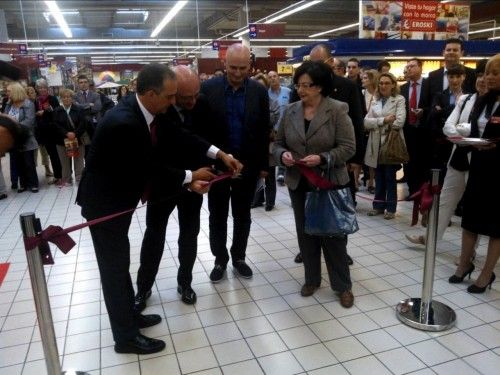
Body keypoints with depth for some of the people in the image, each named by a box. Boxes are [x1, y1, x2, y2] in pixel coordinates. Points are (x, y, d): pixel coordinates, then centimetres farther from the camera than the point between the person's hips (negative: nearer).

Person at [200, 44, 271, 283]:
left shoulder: (259, 91, -2)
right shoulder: (208, 88, -6)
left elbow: (264, 130, 3)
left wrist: (264, 164, 3)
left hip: (248, 164, 1)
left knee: (242, 215, 13)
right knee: (217, 215, 10)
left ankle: (238, 257, 31)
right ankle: (220, 259, 27)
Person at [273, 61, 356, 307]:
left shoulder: (337, 110, -9)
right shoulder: (290, 111, 3)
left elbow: (348, 147, -12)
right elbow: (278, 143, 8)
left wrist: (322, 158, -25)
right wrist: (283, 155, -15)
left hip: (330, 183, -4)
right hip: (298, 183, 4)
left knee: (333, 235, 5)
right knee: (305, 233, 14)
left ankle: (343, 286, 22)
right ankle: (312, 279, 33)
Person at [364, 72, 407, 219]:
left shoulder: (399, 100, 0)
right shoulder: (375, 101, 13)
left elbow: (399, 122, -14)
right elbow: (366, 122, 0)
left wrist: (377, 124, -5)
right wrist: (383, 120, -14)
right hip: (376, 144, 4)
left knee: (390, 177, 3)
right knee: (379, 177, 10)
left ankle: (391, 208, 12)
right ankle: (378, 205, 20)